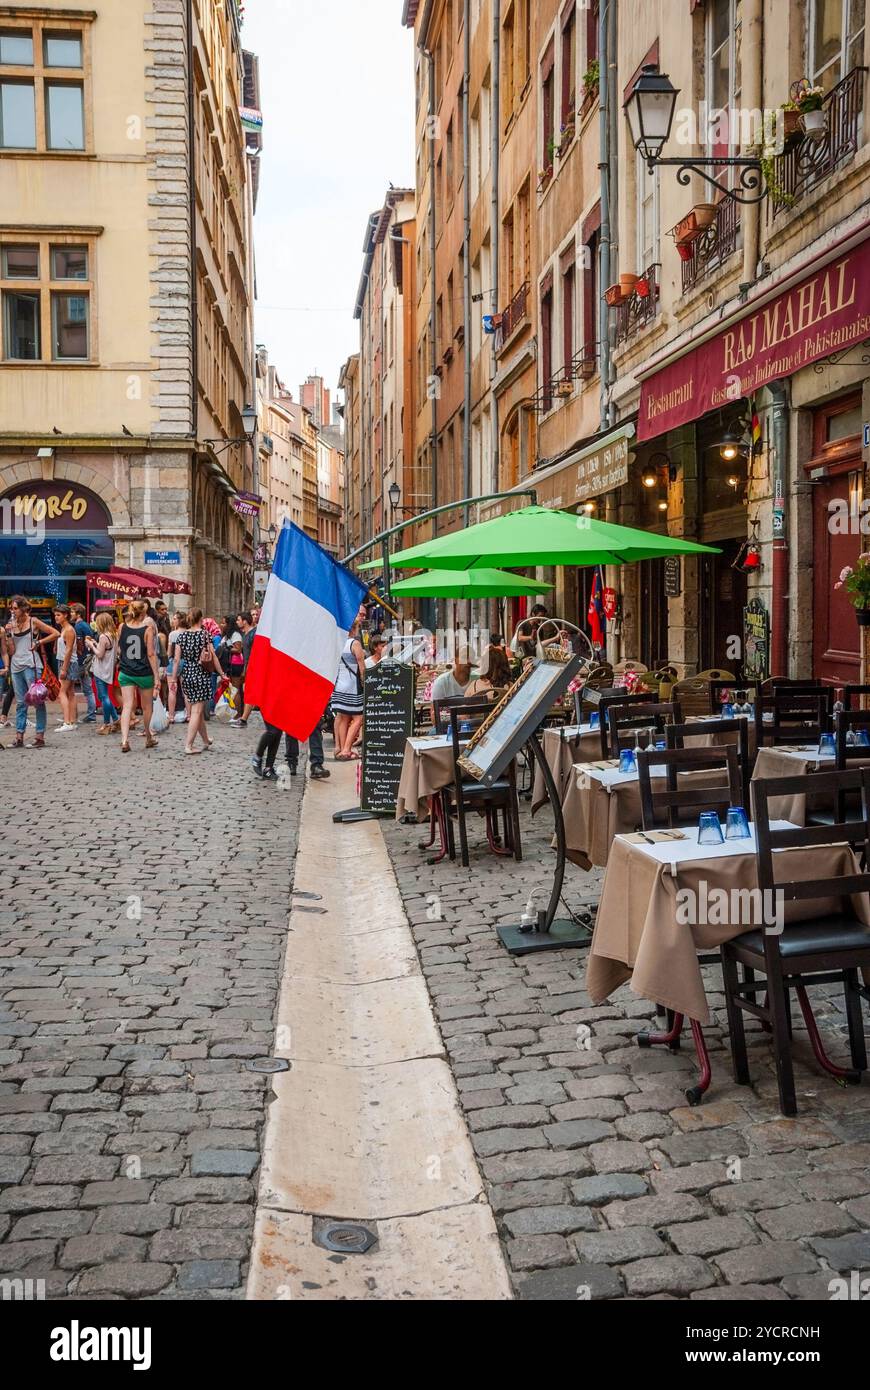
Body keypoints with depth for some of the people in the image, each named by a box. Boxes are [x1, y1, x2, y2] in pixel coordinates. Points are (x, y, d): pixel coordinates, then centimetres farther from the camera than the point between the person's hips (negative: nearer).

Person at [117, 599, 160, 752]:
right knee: (147, 706, 16)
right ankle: (148, 738, 32)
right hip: (144, 673, -2)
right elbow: (151, 654, -11)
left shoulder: (122, 627, -1)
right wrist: (156, 675, -8)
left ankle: (125, 740, -16)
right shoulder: (147, 628, -10)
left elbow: (119, 650, 9)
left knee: (127, 706, -2)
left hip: (125, 672, 2)